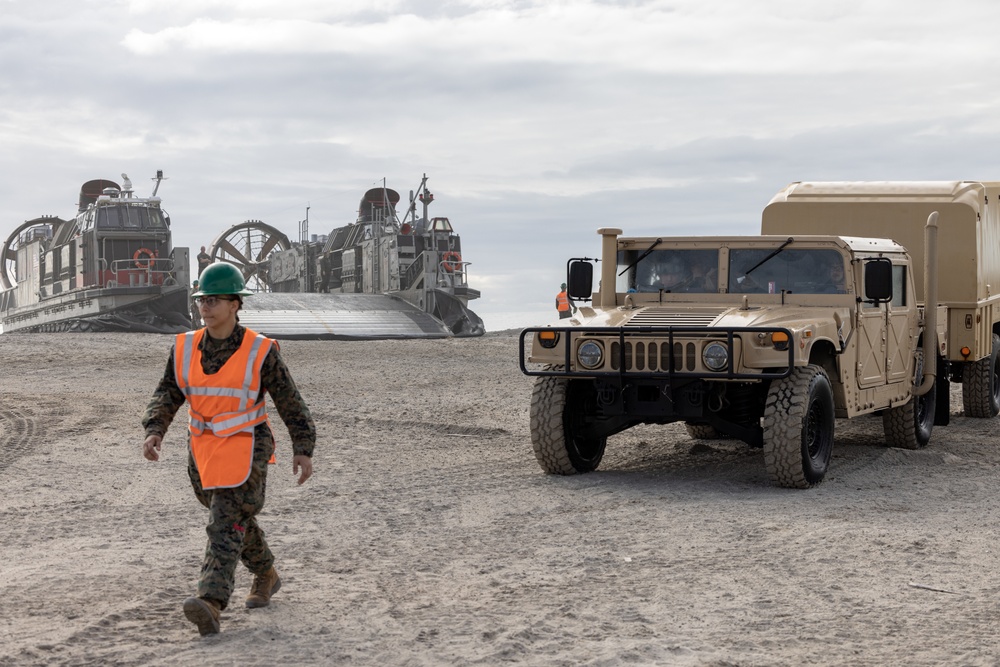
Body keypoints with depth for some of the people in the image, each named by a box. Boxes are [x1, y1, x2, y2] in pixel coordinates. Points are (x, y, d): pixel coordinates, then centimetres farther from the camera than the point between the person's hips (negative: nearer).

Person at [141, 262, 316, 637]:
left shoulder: (259, 352, -9)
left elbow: (289, 401, -3)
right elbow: (167, 395, 1)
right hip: (202, 449, 5)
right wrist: (154, 432, -17)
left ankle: (211, 605, -29)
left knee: (226, 525, -17)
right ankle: (266, 576, 44)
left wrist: (303, 449, -7)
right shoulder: (185, 349, 1)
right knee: (234, 520, 20)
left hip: (245, 448, -5)